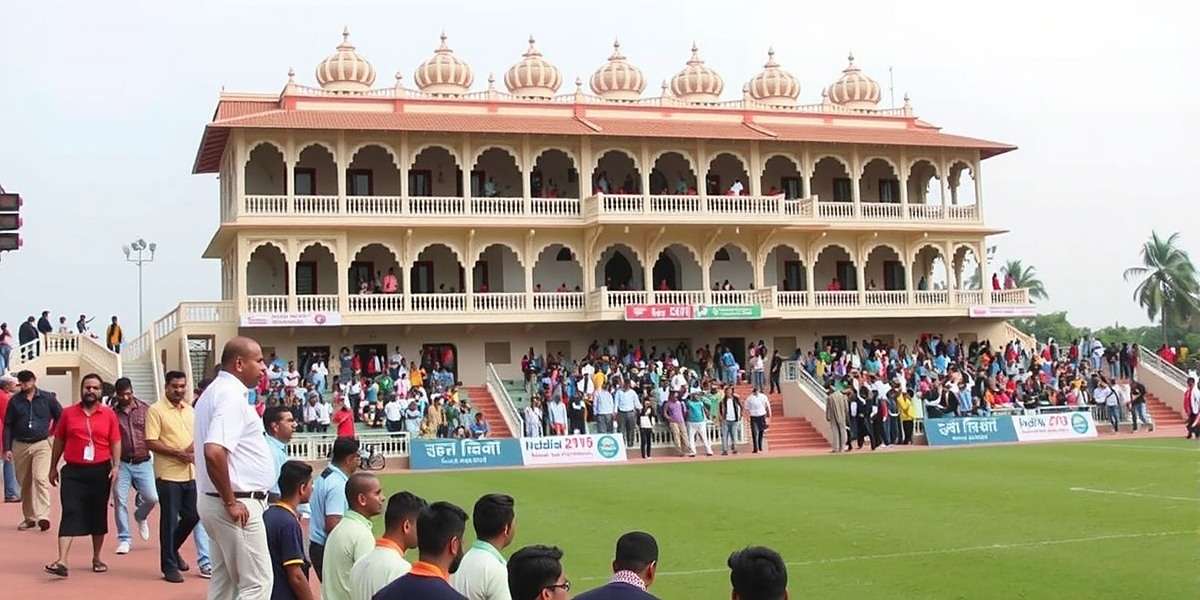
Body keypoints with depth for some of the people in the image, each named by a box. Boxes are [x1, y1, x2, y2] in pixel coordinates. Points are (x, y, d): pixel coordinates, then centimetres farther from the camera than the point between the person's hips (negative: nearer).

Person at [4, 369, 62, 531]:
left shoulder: (47, 398, -1)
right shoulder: (14, 400, 5)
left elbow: (61, 417, 8)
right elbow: (8, 425, 8)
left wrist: (53, 433, 1)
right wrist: (7, 448, 2)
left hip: (41, 445, -3)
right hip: (20, 445, 3)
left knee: (41, 478, -19)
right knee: (24, 483, 10)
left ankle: (43, 516, -25)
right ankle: (29, 518, 22)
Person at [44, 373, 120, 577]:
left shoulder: (109, 414, 3)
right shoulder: (68, 413, 4)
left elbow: (115, 442, 3)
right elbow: (59, 441, 11)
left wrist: (116, 466, -8)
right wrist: (53, 468, 12)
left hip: (100, 471, 1)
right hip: (73, 471, -1)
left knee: (98, 515, 10)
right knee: (70, 514, -8)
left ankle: (97, 558, 23)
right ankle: (62, 561, -14)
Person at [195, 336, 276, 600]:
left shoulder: (214, 391, 15)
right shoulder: (232, 395, -17)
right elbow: (214, 452, -30)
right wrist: (231, 502, -21)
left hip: (213, 500, 10)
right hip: (238, 504, -10)